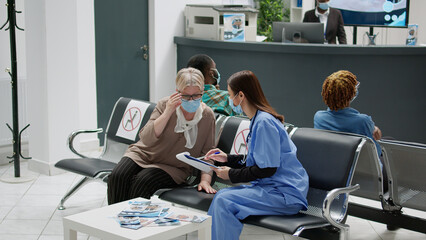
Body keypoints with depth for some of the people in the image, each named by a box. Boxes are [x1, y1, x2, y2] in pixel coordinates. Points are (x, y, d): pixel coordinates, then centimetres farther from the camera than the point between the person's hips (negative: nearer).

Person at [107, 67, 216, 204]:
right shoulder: (165, 105, -9)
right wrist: (168, 112, -26)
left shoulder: (207, 115, -7)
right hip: (144, 154, 1)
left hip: (174, 167, -1)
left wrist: (205, 180, -17)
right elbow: (146, 139, -19)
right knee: (118, 176, -25)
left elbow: (207, 153, -2)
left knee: (143, 181, -30)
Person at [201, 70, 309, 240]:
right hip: (272, 186, 10)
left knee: (223, 201, -22)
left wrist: (232, 174, -10)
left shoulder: (264, 122, -17)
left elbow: (267, 168, -19)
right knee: (221, 195, -4)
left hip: (286, 193, -10)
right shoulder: (258, 119, 15)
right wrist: (228, 159, 18)